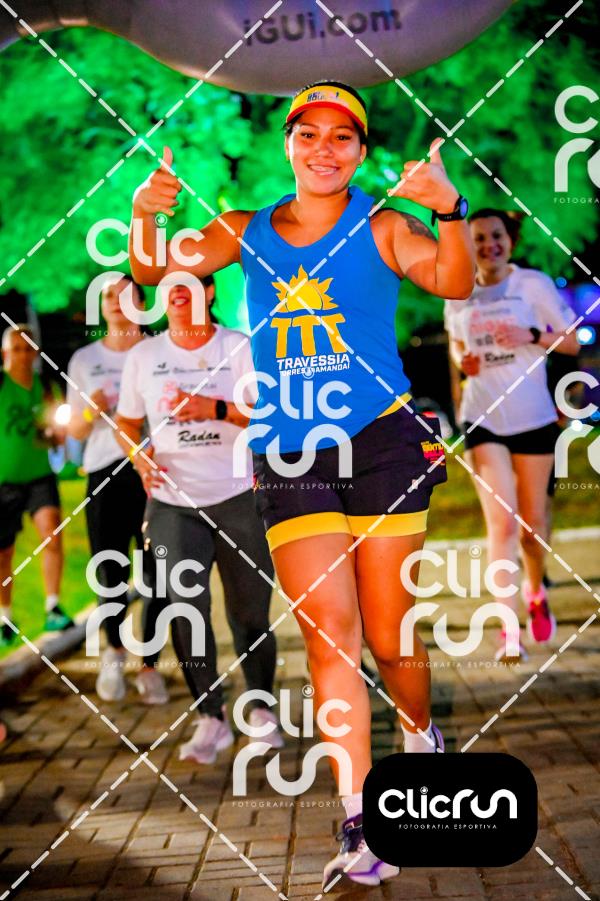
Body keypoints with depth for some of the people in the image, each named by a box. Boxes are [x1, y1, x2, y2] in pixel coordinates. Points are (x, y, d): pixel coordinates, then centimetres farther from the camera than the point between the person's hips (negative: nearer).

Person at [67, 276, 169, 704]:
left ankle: (149, 665, 10)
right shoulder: (84, 359, 12)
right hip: (106, 475, 1)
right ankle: (114, 650, 23)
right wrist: (91, 412, -7)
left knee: (156, 576, -4)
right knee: (111, 576, -4)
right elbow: (75, 431, 14)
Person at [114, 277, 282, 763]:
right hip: (173, 502, 1)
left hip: (238, 499, -1)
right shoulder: (143, 355, 7)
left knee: (249, 612, 5)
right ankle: (211, 719, 0)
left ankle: (261, 708, 26)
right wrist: (138, 453, -6)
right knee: (185, 608, -13)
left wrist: (216, 409, -24)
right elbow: (127, 421, 16)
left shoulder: (240, 348, -1)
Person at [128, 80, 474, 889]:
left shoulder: (381, 229, 1)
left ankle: (424, 740, 35)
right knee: (329, 630, -7)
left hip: (380, 444, -2)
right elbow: (157, 271, 5)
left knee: (388, 632, 4)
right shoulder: (245, 233, 10)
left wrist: (450, 212, -33)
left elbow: (455, 284, -14)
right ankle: (360, 824, -5)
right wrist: (147, 220, -17)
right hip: (289, 459, 2)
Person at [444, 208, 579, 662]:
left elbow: (572, 342, -2)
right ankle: (509, 635, -11)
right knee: (502, 523, -12)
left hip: (534, 417, 0)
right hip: (483, 420, 0)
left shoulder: (534, 284, -4)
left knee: (532, 521, 10)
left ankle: (536, 592, 41)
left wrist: (531, 336, -20)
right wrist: (463, 360, -1)